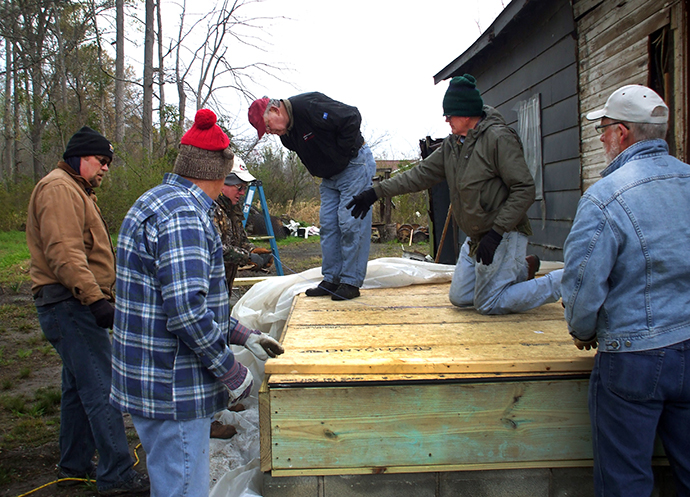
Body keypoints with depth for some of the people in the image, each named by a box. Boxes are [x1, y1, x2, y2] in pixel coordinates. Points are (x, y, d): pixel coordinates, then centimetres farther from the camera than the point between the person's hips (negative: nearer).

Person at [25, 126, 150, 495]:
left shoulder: (75, 190, 25)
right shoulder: (59, 188, -10)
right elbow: (64, 252, -22)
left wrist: (97, 298, 28)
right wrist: (95, 299, -29)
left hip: (75, 305, 11)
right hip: (70, 304, -11)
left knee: (79, 388, 16)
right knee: (102, 388, -11)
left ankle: (74, 466, 27)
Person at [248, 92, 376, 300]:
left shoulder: (308, 106, -23)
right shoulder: (286, 135, 3)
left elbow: (352, 118, -24)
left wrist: (341, 154, -19)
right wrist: (322, 172, 6)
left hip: (354, 166, -9)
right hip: (330, 176, 9)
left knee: (351, 223, -9)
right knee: (328, 224, 5)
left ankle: (351, 282, -4)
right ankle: (331, 279, 11)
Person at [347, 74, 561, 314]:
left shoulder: (499, 138, -17)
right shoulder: (452, 144, 8)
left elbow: (524, 189, -20)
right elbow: (421, 174, 8)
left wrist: (496, 232, -25)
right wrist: (376, 192, 2)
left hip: (503, 236, -9)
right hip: (476, 238, 9)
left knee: (488, 304, -8)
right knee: (459, 298, 12)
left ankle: (565, 282, 6)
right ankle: (522, 270, 24)